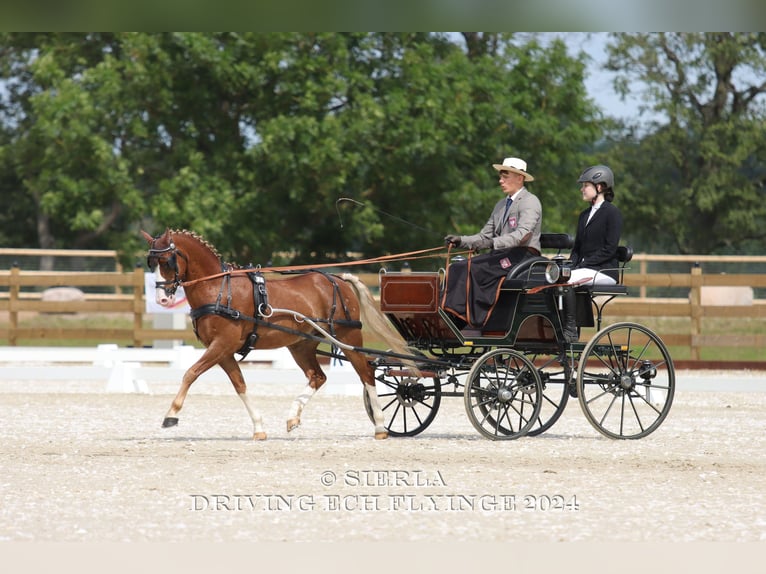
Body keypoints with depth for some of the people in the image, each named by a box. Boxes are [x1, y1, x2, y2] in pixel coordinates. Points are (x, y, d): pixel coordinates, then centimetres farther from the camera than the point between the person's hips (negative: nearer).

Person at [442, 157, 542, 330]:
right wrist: (461, 241, 0)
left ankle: (474, 321, -29)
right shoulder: (501, 205, 22)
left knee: (475, 268, -29)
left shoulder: (530, 202, -4)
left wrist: (494, 243, -31)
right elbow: (485, 236, 18)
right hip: (503, 255, 8)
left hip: (523, 255, -8)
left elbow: (523, 234, -19)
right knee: (457, 268, -15)